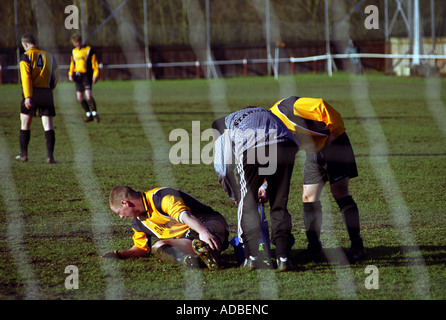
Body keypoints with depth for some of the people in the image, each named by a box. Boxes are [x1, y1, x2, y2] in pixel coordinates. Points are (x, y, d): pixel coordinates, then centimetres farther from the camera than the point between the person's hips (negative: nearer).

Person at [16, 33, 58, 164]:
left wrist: (28, 97, -19)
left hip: (31, 94, -3)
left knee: (25, 125, 11)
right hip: (47, 94, 3)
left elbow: (26, 78, -13)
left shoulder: (26, 56, -1)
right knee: (48, 126, 1)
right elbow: (54, 79, 15)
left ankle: (23, 154, 15)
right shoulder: (49, 57, 13)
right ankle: (50, 156, -8)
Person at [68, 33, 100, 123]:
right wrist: (70, 74, 9)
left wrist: (95, 75, -11)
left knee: (88, 95, -19)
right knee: (79, 97, 1)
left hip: (86, 75, -6)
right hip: (78, 76, 6)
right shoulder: (74, 51, 14)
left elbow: (94, 63, -3)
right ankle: (89, 115, 12)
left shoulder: (89, 50, -2)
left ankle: (95, 113, -5)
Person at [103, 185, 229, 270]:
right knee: (158, 247, -22)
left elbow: (184, 215, -32)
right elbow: (141, 248, 27)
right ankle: (185, 257, -50)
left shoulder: (161, 196, -15)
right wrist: (119, 254, 10)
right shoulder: (138, 222, 14)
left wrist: (203, 231, -49)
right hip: (188, 240, 7)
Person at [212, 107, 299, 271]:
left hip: (251, 149, -3)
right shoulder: (269, 115, 45)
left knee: (247, 204, 13)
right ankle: (283, 257, 10)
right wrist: (266, 187, 53)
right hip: (286, 145, 3)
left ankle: (253, 256, 8)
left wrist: (235, 196, 37)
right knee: (279, 205, 16)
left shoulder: (222, 123, 34)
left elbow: (222, 167, 26)